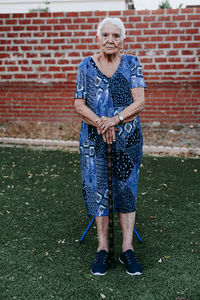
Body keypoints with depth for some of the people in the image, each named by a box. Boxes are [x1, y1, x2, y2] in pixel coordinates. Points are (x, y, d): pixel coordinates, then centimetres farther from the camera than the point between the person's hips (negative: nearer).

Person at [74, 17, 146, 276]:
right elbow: (79, 105, -1)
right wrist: (100, 123, -17)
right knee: (97, 188, 3)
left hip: (128, 137, 0)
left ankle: (127, 248, 14)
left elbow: (139, 102, -6)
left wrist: (115, 120, -20)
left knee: (126, 187, 3)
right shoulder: (86, 66, 4)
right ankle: (102, 247, 17)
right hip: (94, 138, 1)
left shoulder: (132, 64, 3)